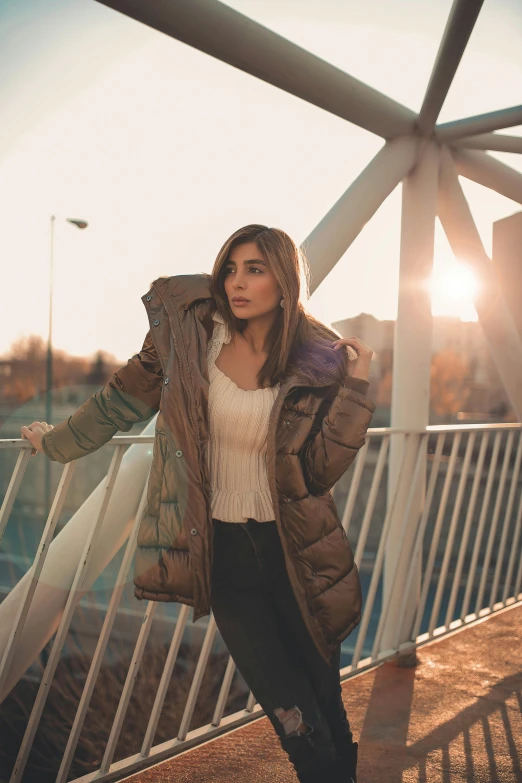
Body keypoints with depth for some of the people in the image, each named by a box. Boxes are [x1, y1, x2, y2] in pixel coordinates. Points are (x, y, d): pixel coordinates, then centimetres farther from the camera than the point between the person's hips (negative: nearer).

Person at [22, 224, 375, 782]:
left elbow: (320, 469, -8)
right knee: (293, 715, -1)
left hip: (298, 554, 0)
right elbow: (125, 396, 10)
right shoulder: (193, 332, -4)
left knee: (323, 696, 10)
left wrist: (354, 387, -14)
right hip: (226, 552, 0)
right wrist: (57, 442, 21)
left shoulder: (317, 363, -5)